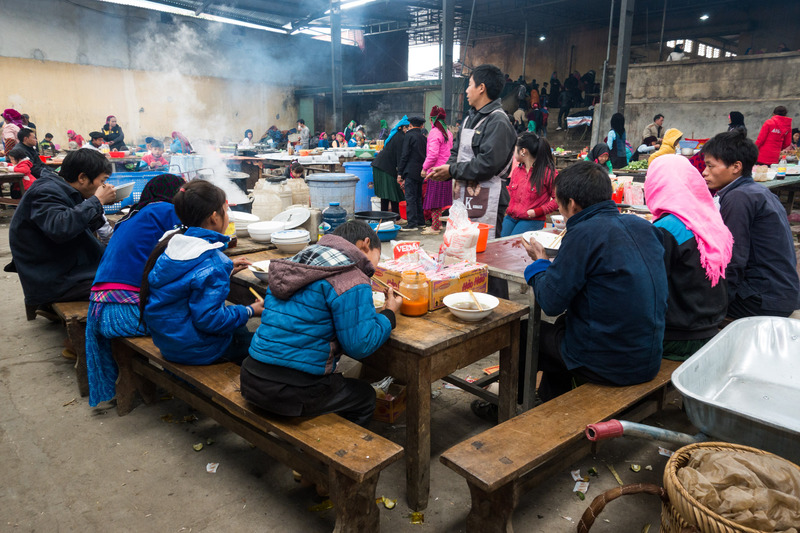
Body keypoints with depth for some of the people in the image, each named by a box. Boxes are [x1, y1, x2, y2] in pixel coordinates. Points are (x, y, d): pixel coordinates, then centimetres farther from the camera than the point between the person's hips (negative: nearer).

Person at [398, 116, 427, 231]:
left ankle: (412, 223, -8)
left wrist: (400, 173, -8)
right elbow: (425, 155, 15)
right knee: (418, 197, 14)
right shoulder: (423, 137, 12)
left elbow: (404, 155, -11)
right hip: (421, 172, 7)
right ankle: (421, 222, 18)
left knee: (410, 198, -6)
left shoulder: (409, 136, -7)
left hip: (411, 171, -7)